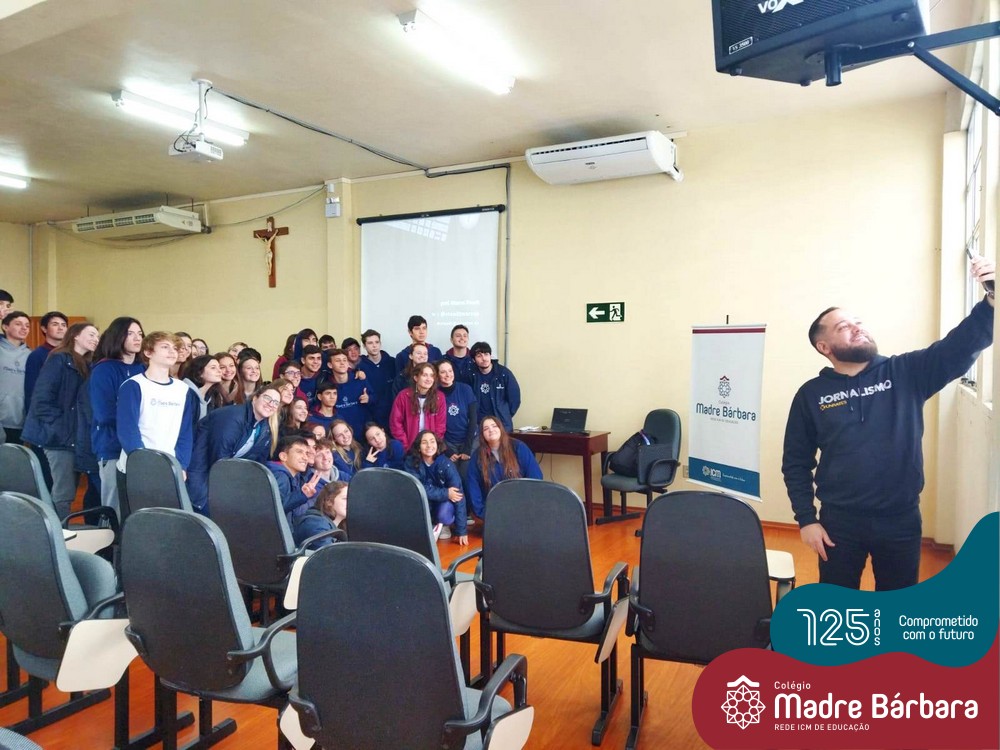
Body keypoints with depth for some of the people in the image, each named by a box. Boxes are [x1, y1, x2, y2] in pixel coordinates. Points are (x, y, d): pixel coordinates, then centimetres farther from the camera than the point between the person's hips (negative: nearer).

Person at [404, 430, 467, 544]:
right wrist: (445, 493, -31)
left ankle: (444, 525, 4)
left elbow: (458, 495, -24)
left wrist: (461, 531, -27)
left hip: (443, 504, -1)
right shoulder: (411, 462, -17)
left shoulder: (446, 464, -21)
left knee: (444, 514, -34)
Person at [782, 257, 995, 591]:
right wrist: (806, 520, -7)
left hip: (901, 521, 1)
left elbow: (958, 348, -16)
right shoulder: (811, 394, -3)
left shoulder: (906, 373, 0)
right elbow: (796, 463, -1)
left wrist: (991, 301, -31)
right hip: (839, 522, -1)